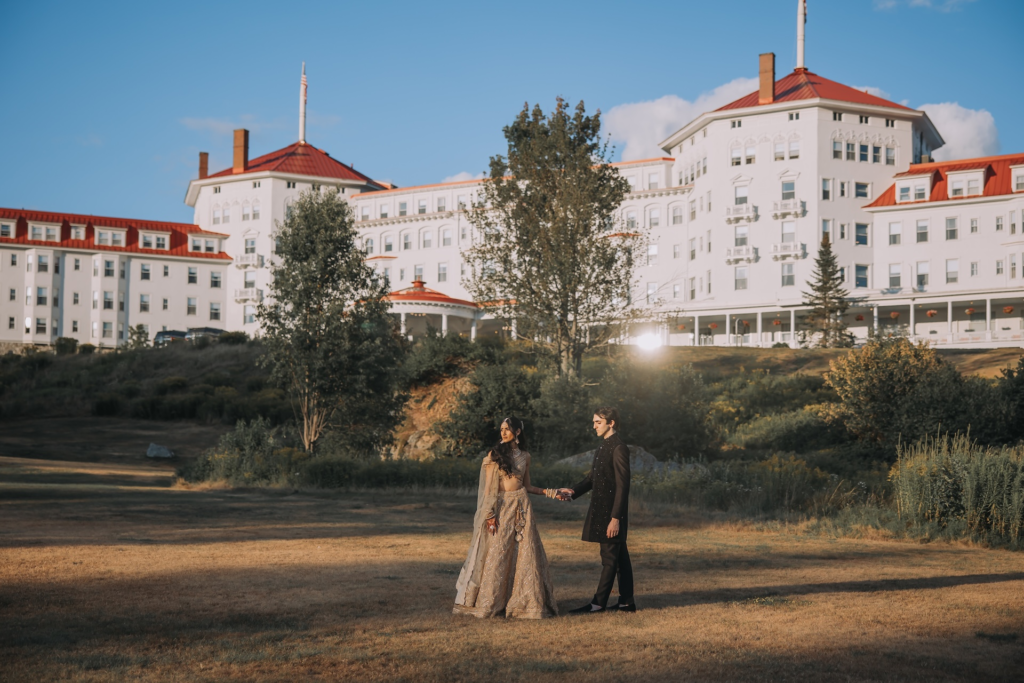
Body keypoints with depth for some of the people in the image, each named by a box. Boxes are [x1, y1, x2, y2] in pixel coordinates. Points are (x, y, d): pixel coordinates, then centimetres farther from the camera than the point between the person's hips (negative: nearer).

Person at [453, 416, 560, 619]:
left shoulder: (525, 456, 10)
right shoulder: (494, 455, 0)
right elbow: (488, 487, -3)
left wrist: (545, 491, 2)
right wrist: (490, 514, -10)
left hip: (521, 507, 3)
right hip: (500, 507, -3)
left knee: (524, 556, 1)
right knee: (496, 555, -1)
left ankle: (523, 602, 9)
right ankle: (488, 603, 10)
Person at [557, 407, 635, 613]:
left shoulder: (618, 448, -16)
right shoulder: (604, 446, 14)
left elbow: (622, 485, -19)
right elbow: (593, 477, 16)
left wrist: (615, 517, -22)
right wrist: (573, 491, 0)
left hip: (612, 512, -10)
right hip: (602, 511, 10)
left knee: (609, 558, -2)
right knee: (620, 557, 13)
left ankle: (599, 602, 3)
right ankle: (626, 602, 19)